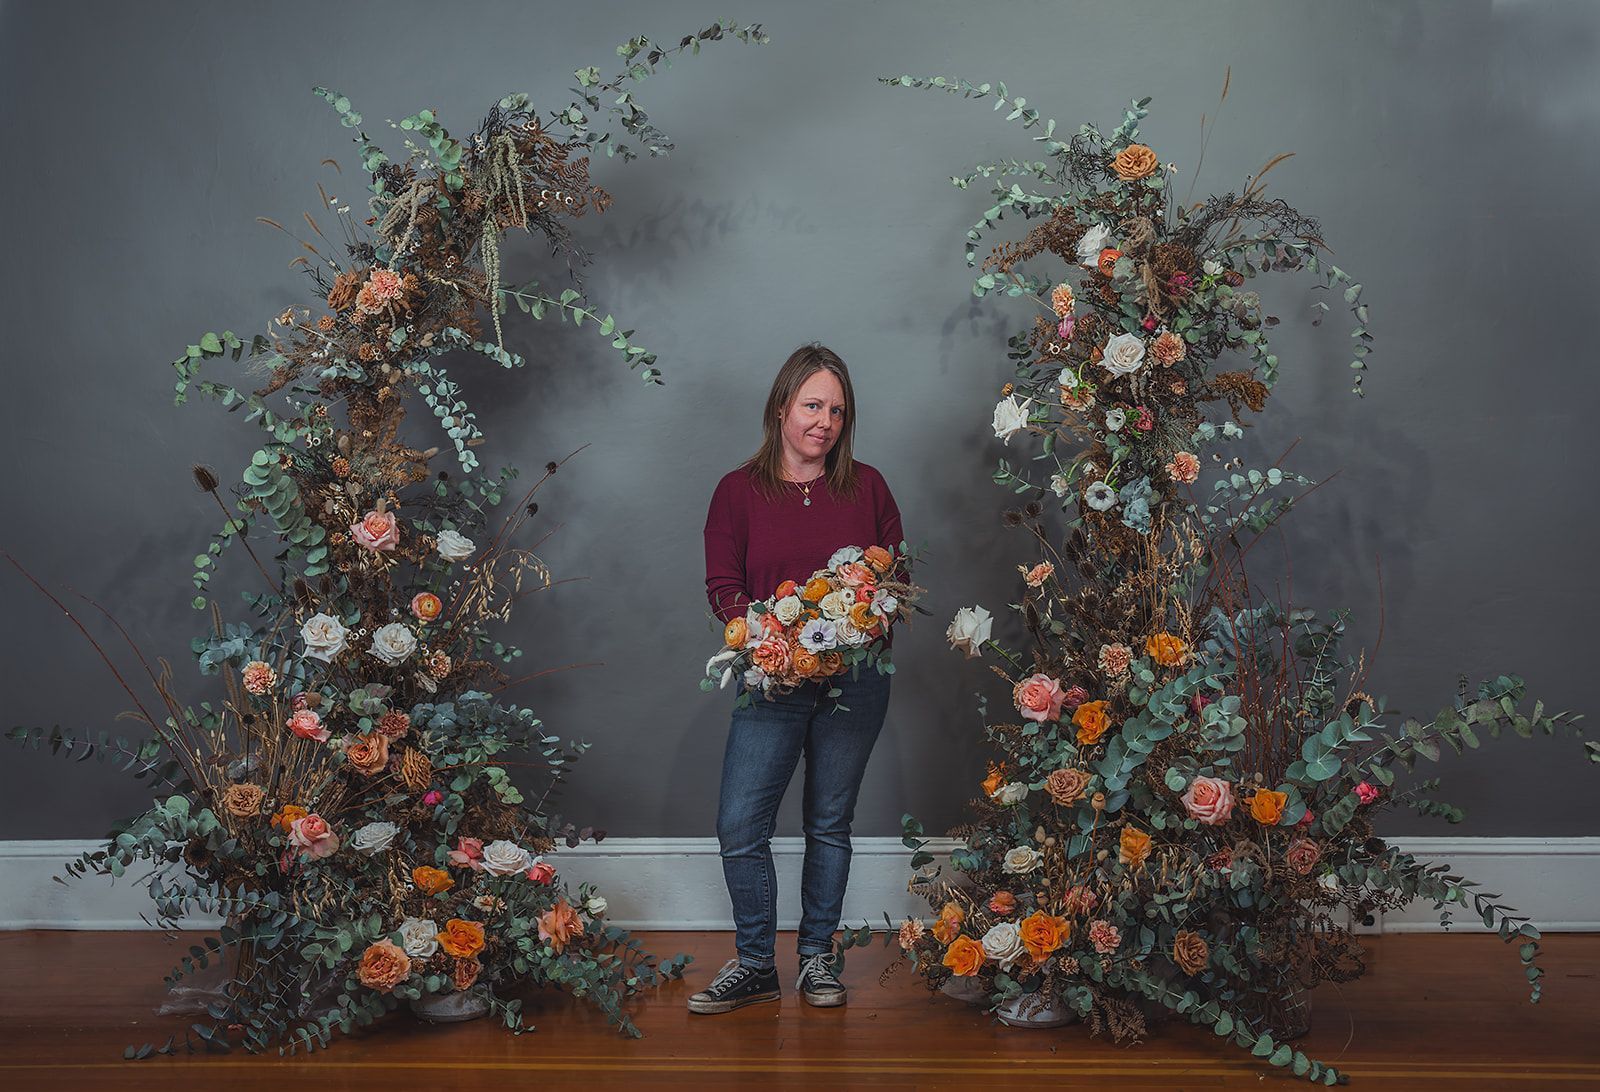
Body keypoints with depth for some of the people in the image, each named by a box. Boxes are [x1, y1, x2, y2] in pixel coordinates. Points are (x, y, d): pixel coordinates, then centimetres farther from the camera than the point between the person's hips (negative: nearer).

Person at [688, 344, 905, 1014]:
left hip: (854, 682, 1)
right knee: (740, 827, -6)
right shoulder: (739, 491, 2)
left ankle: (817, 956, 24)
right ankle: (755, 964, 11)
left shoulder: (867, 487, 7)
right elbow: (722, 588, -1)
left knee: (830, 824, 10)